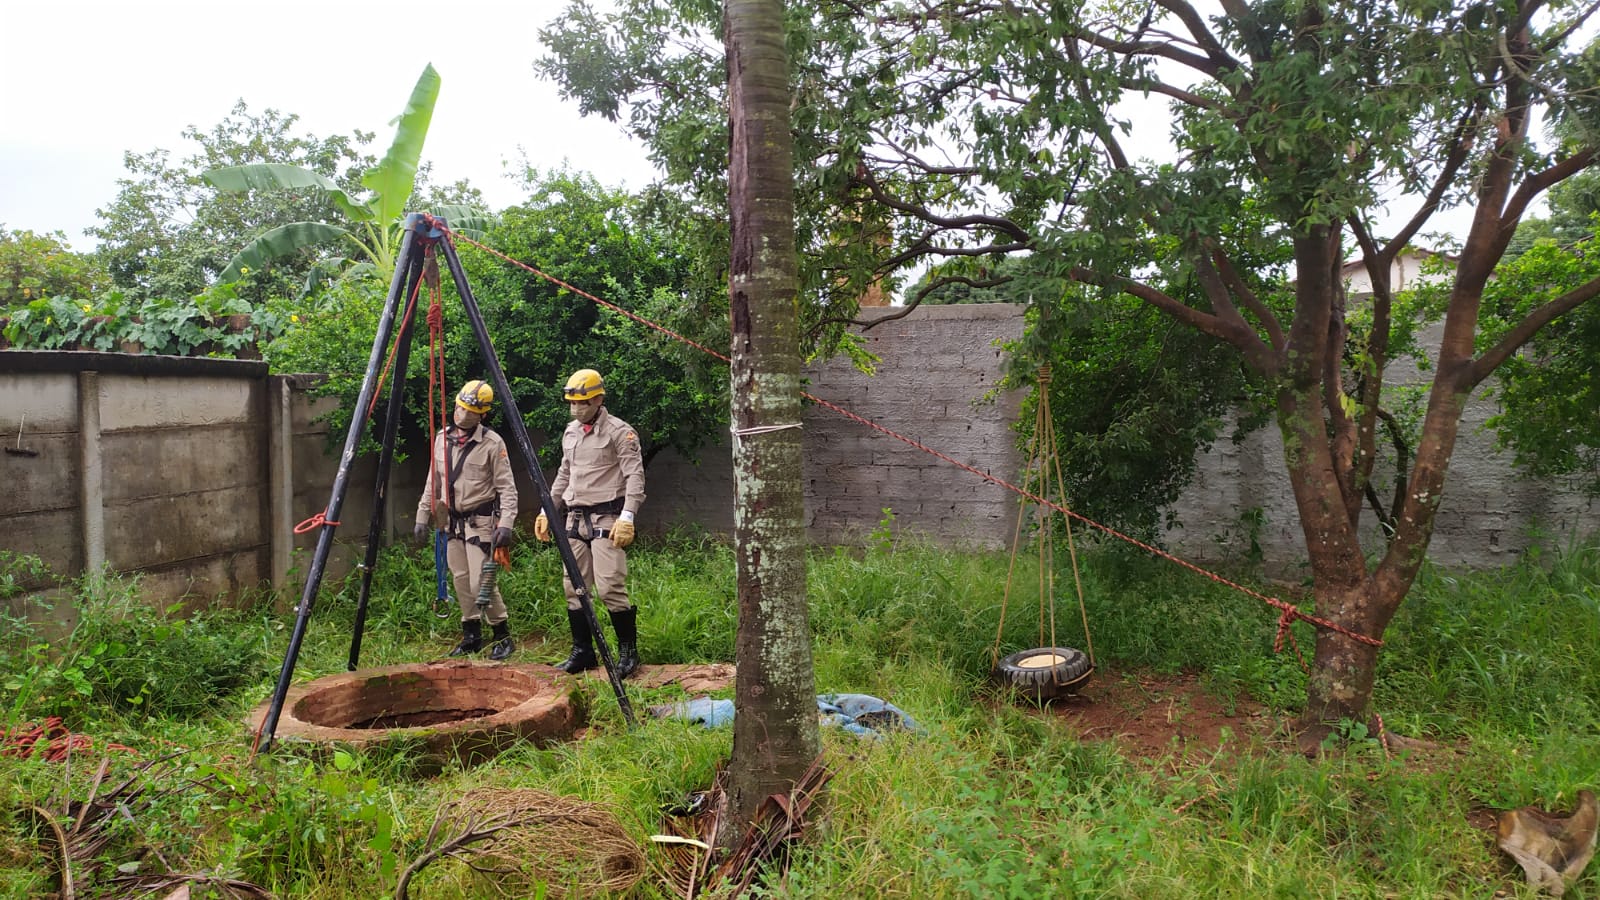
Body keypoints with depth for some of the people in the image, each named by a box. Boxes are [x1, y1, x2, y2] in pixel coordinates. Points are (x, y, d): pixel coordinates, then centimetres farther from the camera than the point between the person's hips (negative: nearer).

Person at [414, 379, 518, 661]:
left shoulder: (492, 443, -10)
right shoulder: (442, 439, 7)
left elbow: (507, 488, -12)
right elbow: (432, 483, 14)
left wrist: (505, 523, -22)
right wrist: (423, 516, 10)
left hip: (480, 522, -6)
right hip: (452, 521, 6)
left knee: (481, 582, -10)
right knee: (462, 582, 9)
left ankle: (503, 637, 4)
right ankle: (471, 636, 20)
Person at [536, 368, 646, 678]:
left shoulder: (619, 431, -7)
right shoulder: (570, 432, 16)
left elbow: (635, 477, -13)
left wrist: (627, 517, -22)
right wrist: (548, 511, 19)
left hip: (607, 517, -8)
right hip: (575, 518, 8)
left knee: (610, 587, -13)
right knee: (573, 587, 7)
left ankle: (628, 652, 0)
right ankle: (582, 651, 17)